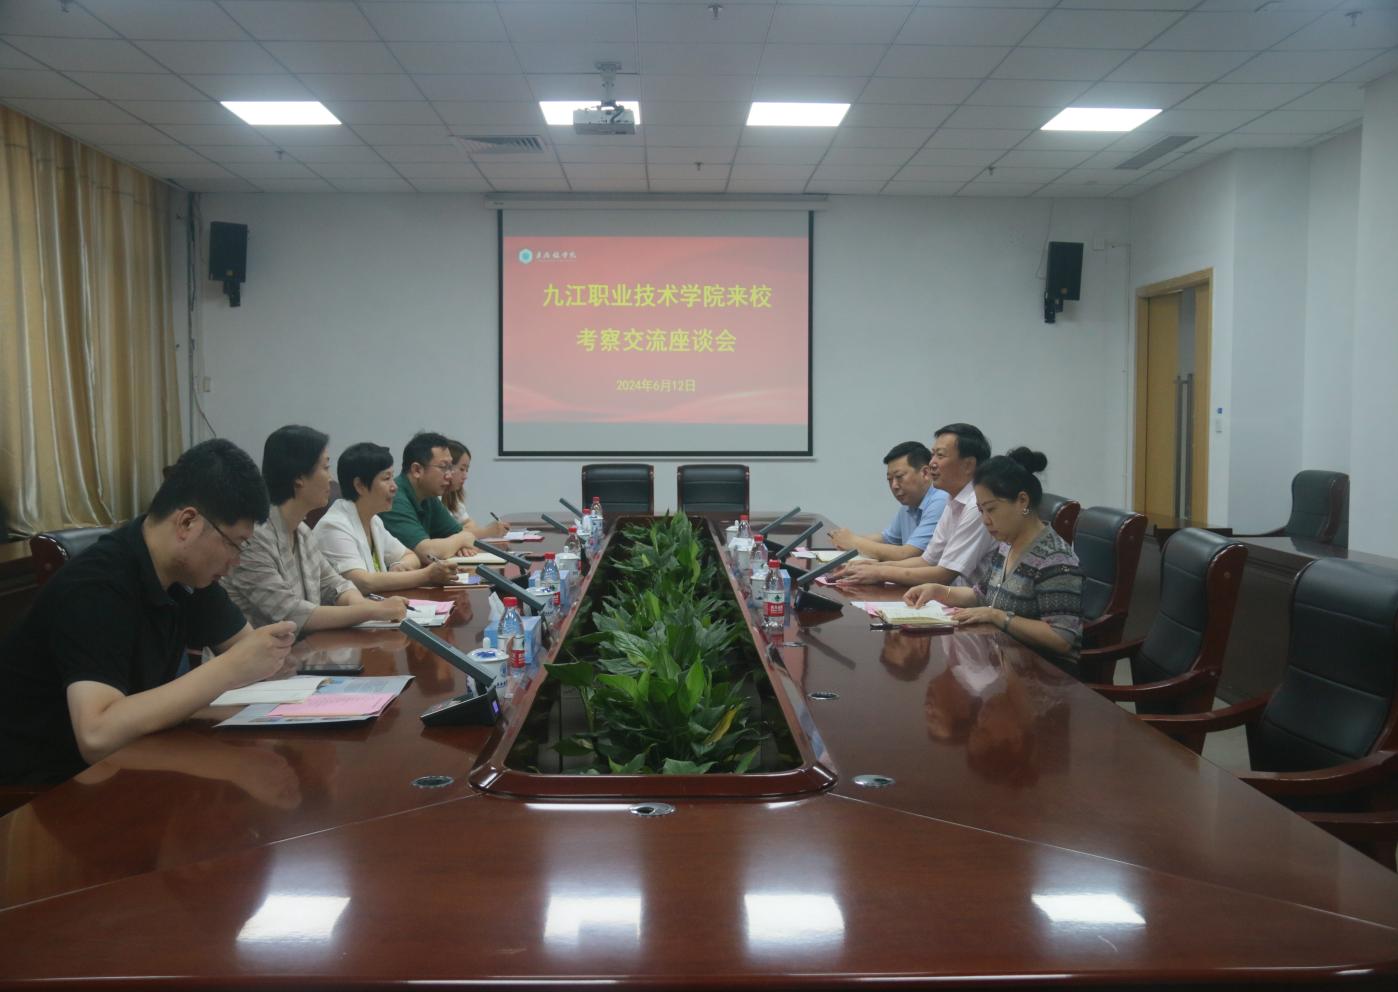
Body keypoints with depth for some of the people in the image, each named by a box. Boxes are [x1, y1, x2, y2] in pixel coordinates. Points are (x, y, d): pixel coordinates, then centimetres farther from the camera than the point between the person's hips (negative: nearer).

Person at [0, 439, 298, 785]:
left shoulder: (189, 569, -2)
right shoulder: (95, 588, -26)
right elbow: (98, 737, -37)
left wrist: (262, 660, -15)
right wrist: (230, 669, -36)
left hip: (120, 760, 8)